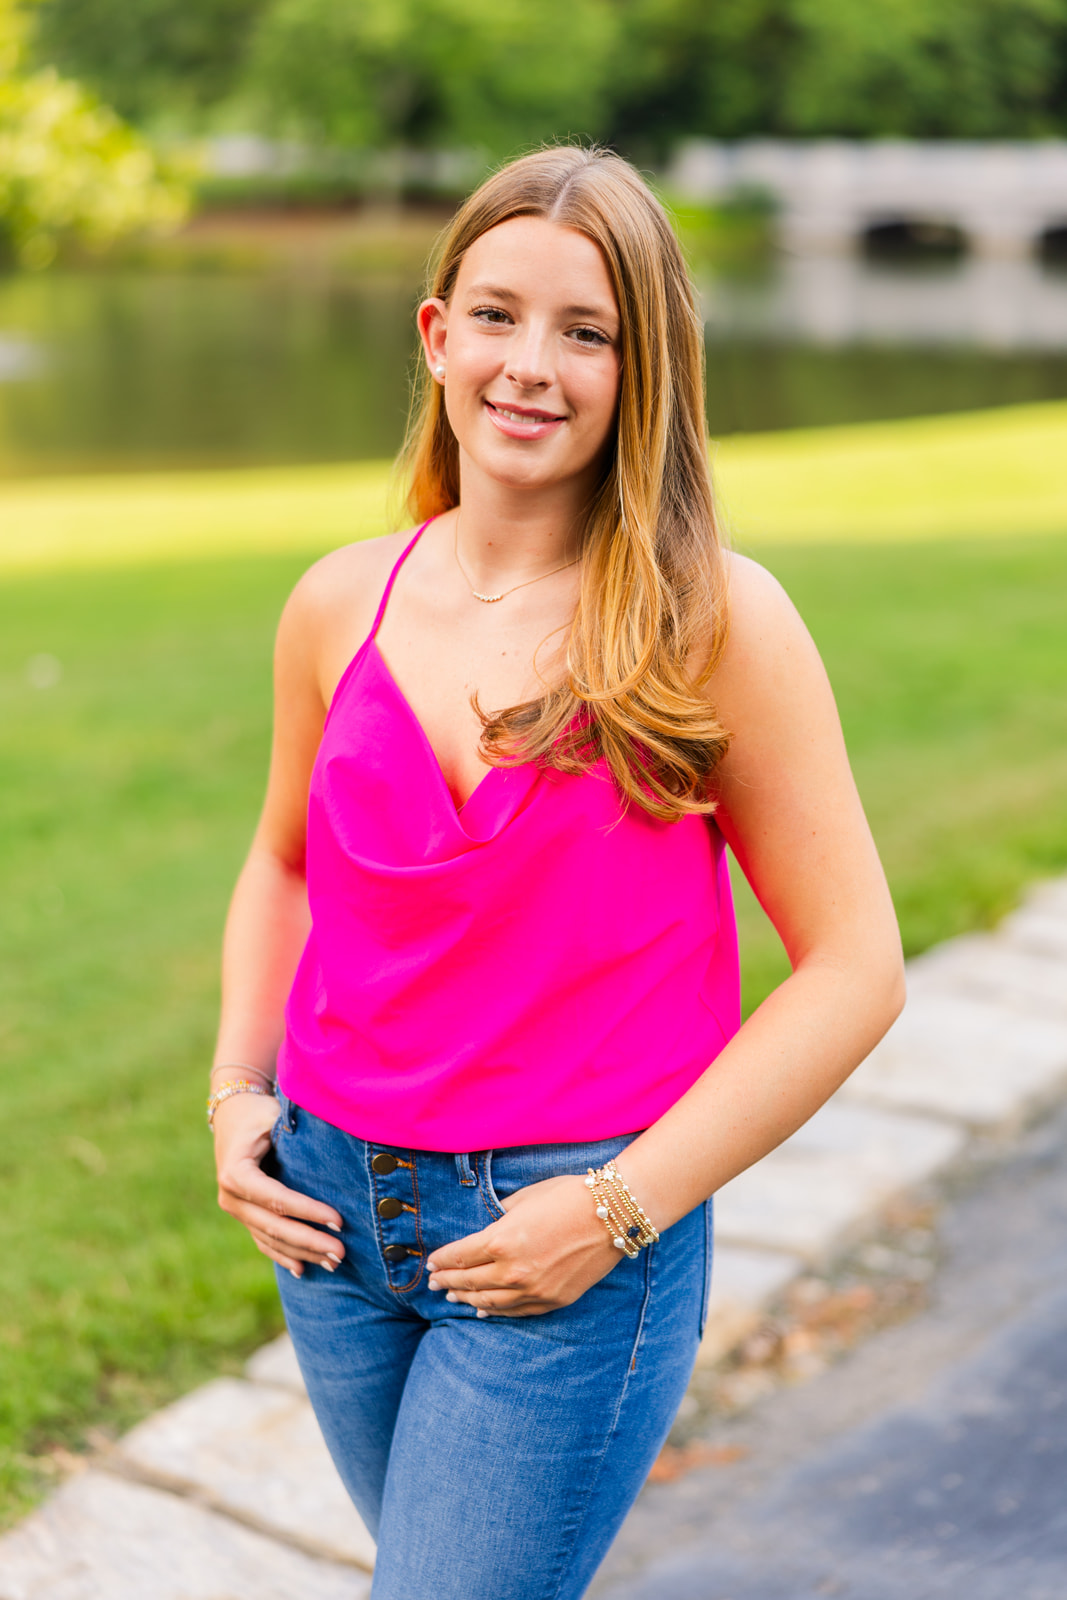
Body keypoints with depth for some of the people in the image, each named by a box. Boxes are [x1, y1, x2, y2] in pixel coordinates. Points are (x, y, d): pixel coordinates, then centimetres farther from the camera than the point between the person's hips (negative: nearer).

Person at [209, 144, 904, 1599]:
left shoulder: (716, 623, -12)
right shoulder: (342, 605, 0)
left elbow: (854, 966, -10)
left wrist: (620, 1207, -15)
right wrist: (237, 1090, 4)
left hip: (577, 1240, -4)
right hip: (336, 1208, 5)